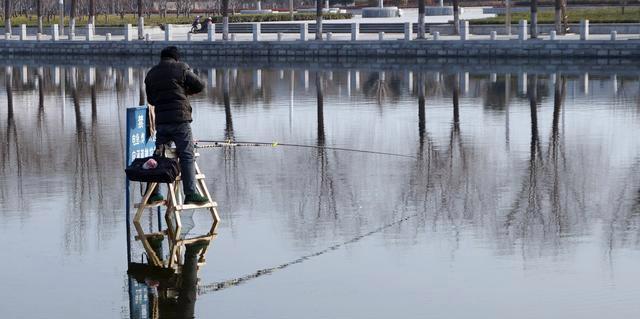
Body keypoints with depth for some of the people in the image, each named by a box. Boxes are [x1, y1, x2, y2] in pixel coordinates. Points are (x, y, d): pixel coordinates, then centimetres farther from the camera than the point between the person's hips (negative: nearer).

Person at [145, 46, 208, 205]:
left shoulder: (151, 74, 13)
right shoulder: (181, 68, -2)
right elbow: (200, 85, 2)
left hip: (161, 120, 5)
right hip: (180, 120, -5)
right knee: (187, 156, -3)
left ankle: (153, 193, 15)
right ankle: (191, 193, -9)